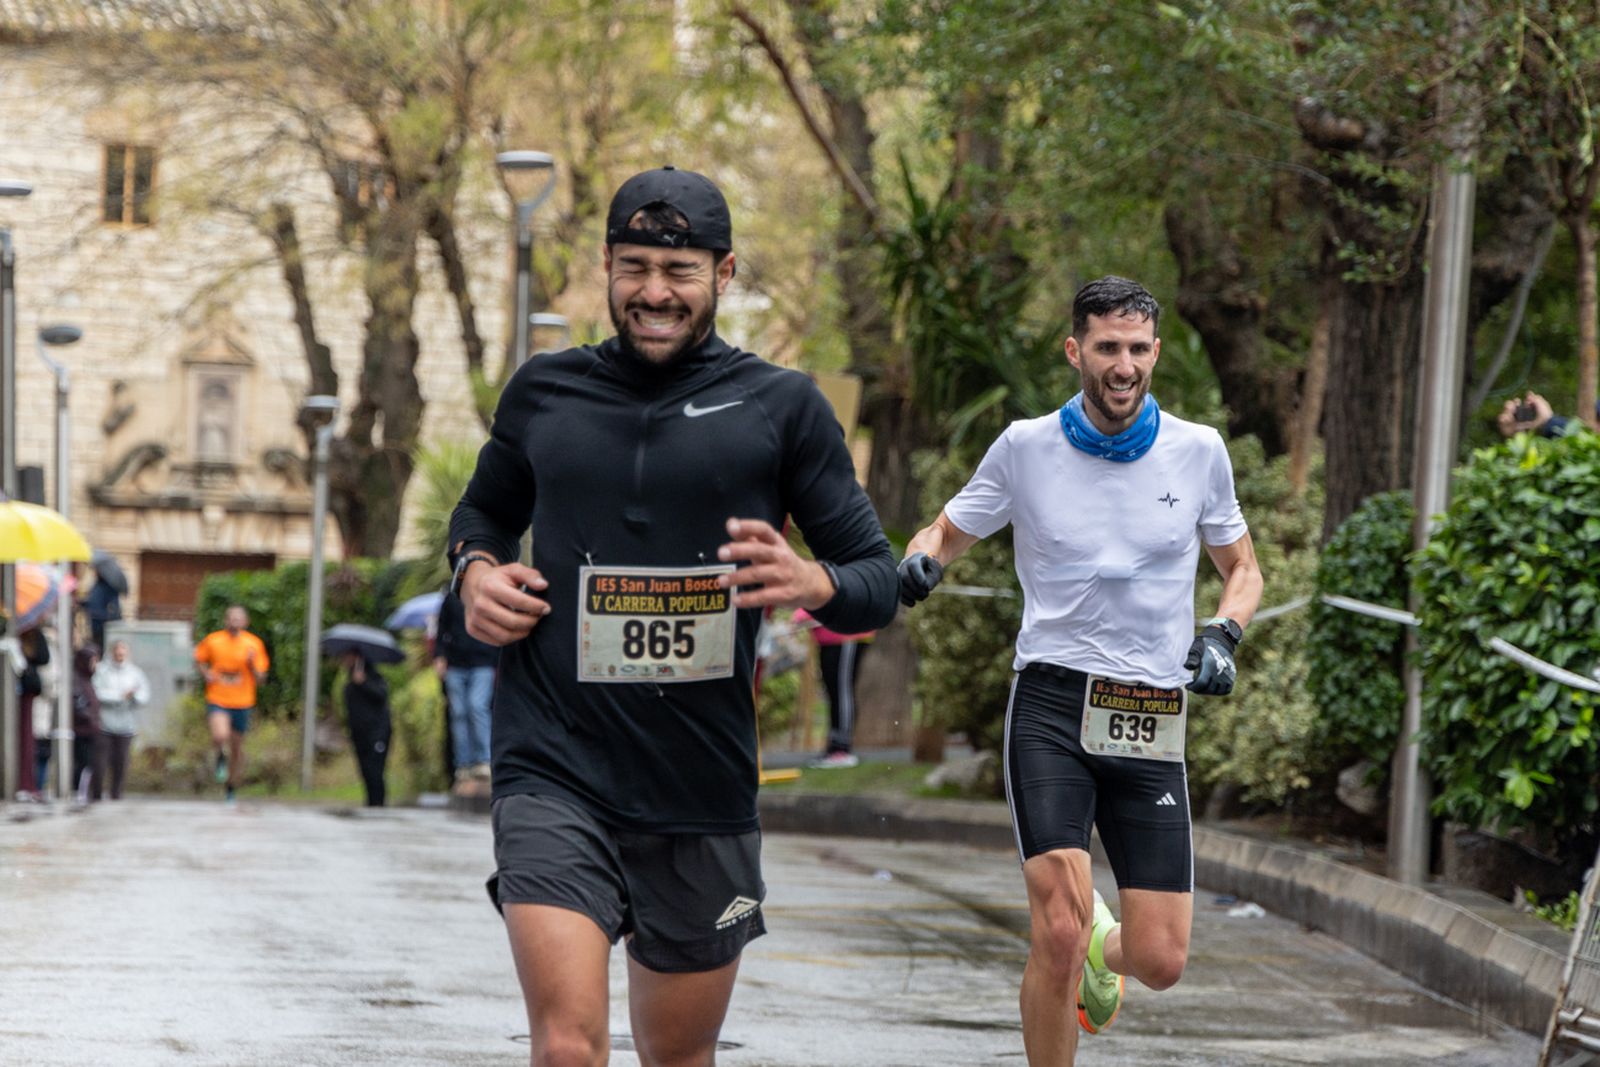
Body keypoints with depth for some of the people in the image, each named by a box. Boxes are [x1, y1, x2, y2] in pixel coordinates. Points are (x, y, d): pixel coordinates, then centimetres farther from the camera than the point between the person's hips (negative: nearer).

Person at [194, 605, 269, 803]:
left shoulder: (254, 644, -1)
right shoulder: (213, 640, -3)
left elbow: (259, 679, 2)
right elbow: (200, 659, 15)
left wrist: (252, 664, -17)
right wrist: (206, 673, -4)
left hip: (242, 702, 2)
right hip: (217, 700, -2)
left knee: (237, 747, 10)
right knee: (220, 736, -27)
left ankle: (231, 788, 30)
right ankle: (221, 757, 9)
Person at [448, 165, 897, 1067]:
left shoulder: (782, 408, 4)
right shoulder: (544, 393, 8)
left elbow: (880, 579, 3)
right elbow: (485, 511, 27)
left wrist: (812, 583, -20)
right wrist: (476, 570, 4)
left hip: (703, 784, 1)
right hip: (555, 771, -1)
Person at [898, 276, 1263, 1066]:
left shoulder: (1197, 451, 5)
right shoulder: (1025, 447, 1)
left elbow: (1242, 568, 18)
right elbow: (946, 534, 13)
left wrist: (1223, 636, -2)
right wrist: (920, 562, -11)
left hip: (1152, 725, 2)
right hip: (1052, 706, -2)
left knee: (1160, 961, -2)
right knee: (1058, 930, -19)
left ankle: (1102, 944, 36)